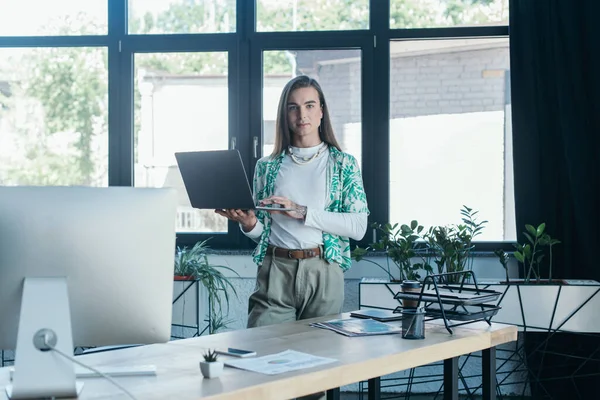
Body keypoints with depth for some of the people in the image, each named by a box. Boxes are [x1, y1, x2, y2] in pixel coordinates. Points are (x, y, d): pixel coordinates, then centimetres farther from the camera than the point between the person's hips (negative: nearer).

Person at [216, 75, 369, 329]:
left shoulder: (344, 164, 4)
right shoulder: (267, 166, 11)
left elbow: (358, 227, -7)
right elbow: (261, 231, 15)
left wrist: (301, 212, -14)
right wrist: (248, 223, -8)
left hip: (324, 272, -1)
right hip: (275, 272, 1)